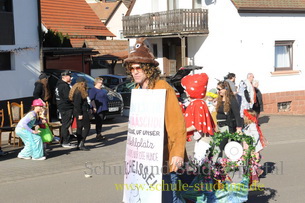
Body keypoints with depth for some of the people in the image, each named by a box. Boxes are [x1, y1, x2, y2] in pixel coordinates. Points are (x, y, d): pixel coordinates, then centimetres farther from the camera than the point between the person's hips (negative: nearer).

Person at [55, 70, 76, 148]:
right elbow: (68, 97, -22)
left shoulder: (59, 84, 15)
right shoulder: (64, 86, -18)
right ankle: (66, 142, -2)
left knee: (65, 124, 16)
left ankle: (66, 141, 23)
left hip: (61, 107, 10)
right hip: (66, 108, -10)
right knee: (66, 125, -6)